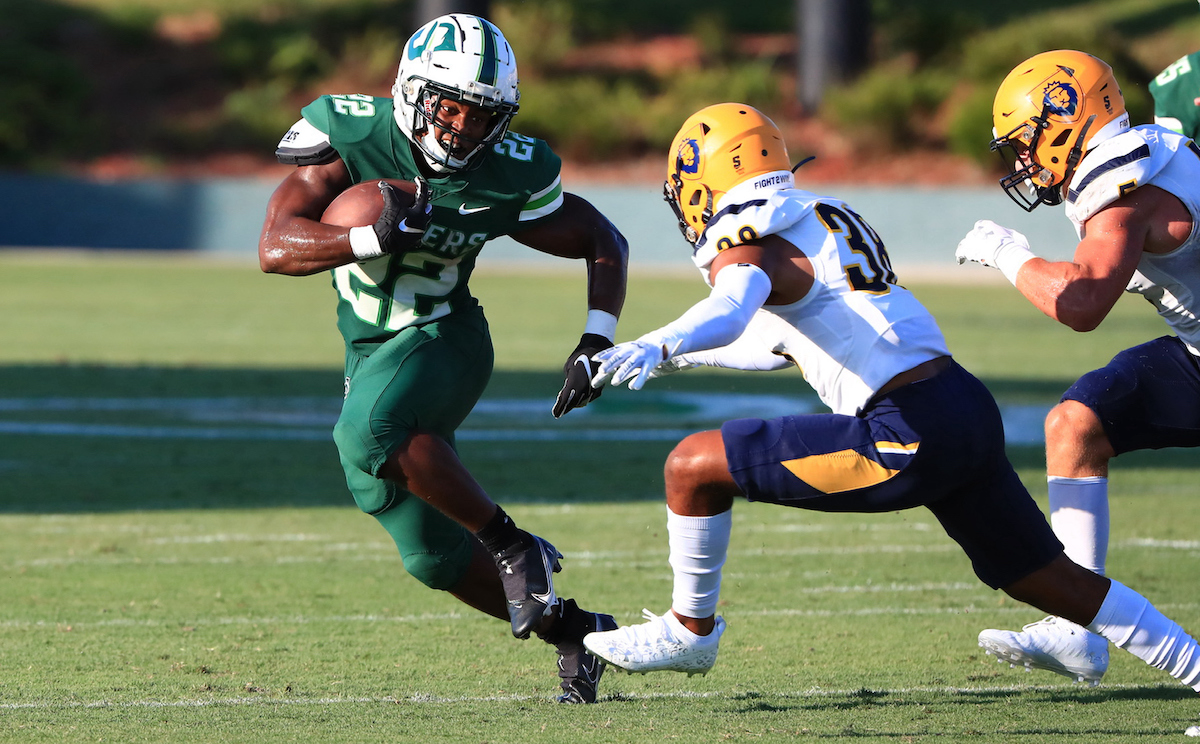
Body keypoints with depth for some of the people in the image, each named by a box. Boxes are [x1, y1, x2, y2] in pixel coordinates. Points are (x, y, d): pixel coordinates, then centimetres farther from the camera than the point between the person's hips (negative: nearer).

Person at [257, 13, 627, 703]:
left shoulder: (510, 175, -15)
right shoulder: (350, 133, -16)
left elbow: (606, 244, 1)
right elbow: (277, 247, -23)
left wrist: (597, 344, -12)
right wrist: (376, 238, -37)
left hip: (445, 339, -4)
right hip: (372, 355, 4)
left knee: (370, 435, -37)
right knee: (433, 557, 8)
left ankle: (516, 547, -25)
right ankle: (571, 628, 26)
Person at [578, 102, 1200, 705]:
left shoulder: (749, 249, -5)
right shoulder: (822, 218, 22)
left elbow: (728, 313, -31)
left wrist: (654, 346, -47)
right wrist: (680, 359, 42)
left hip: (911, 439, -9)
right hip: (971, 409, 9)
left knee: (694, 466, -3)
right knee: (1046, 579, 21)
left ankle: (689, 632, 13)